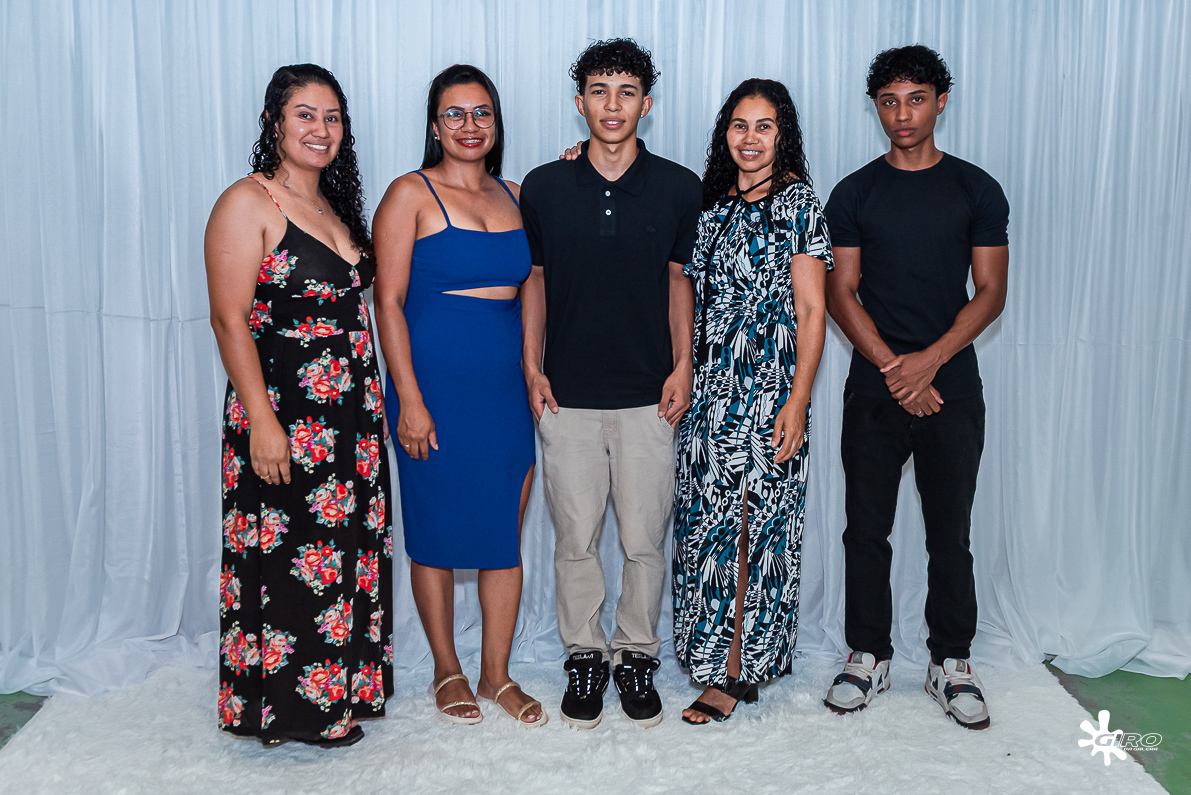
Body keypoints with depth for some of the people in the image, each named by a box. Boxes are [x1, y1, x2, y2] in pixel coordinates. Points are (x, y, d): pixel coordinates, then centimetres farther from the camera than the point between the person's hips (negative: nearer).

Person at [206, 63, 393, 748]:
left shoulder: (336, 205, 14)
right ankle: (289, 705, 18)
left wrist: (375, 401, 15)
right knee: (288, 560, 1)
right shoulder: (248, 203, -9)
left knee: (347, 547, 14)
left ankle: (342, 690, 29)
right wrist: (260, 420, -20)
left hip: (351, 410, 8)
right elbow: (230, 318, -14)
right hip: (283, 417, -8)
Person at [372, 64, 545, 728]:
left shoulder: (514, 195, 12)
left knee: (507, 531, 8)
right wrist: (410, 400, -13)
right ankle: (448, 670, 25)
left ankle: (498, 672, 23)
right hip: (437, 386, -4)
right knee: (438, 531, 6)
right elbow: (389, 302, -8)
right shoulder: (411, 195, -3)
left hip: (508, 389, 5)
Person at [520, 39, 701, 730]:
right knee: (575, 538, 7)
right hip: (568, 395, 0)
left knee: (646, 539, 6)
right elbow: (535, 279, 10)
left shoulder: (678, 187, 2)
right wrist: (533, 367, 3)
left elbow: (678, 278, 9)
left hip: (648, 394, 0)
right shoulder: (544, 187, 2)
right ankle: (584, 657, 25)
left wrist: (682, 366, 1)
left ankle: (637, 656, 26)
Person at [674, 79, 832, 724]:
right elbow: (694, 298, 17)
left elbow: (811, 311, -8)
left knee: (753, 524, -1)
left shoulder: (796, 202, -4)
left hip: (768, 391, -6)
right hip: (710, 389, 6)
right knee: (707, 520, 10)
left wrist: (798, 400, -14)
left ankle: (737, 671, 9)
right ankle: (715, 653, 24)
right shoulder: (714, 203, 12)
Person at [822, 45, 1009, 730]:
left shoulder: (977, 190, 6)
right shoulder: (854, 194, 6)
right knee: (867, 530, 5)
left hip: (952, 387, 0)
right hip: (874, 390, 0)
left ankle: (951, 662, 21)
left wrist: (929, 360, -12)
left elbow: (990, 293, 2)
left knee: (951, 532, 6)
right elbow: (841, 293, 1)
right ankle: (869, 657, 19)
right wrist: (892, 366, -11)